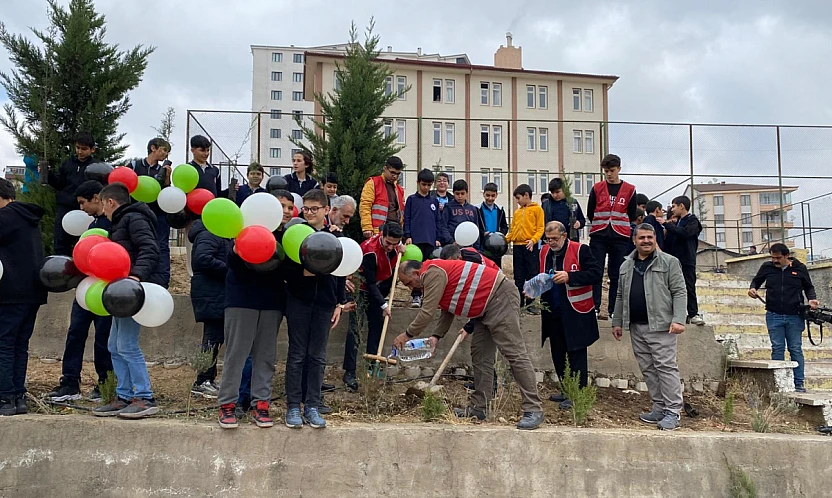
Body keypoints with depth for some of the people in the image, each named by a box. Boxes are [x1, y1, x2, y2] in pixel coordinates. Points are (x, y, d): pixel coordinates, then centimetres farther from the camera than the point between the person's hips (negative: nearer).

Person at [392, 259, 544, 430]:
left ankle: (533, 410, -12)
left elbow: (427, 312, -17)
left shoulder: (432, 274, -15)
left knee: (514, 354, -13)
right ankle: (478, 408, 15)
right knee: (480, 355, 10)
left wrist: (407, 334, -5)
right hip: (486, 306, 11)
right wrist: (436, 336, 8)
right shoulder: (434, 274, 17)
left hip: (500, 298, -11)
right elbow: (448, 310, 19)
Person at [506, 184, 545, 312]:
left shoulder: (537, 209, 2)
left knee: (531, 276, -1)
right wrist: (505, 239, 2)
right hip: (517, 246, 5)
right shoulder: (517, 212, 17)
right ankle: (519, 303, 13)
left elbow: (540, 228, -5)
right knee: (518, 277, 8)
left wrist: (533, 240, -19)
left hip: (530, 247, -5)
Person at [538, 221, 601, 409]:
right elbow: (541, 277, 20)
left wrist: (569, 276, -27)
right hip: (552, 314, 6)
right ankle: (565, 391, 28)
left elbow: (596, 273, -18)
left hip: (575, 314, -6)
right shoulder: (544, 252, 8)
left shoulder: (580, 250, -10)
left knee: (576, 354, 1)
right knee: (558, 354, 14)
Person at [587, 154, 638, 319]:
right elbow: (590, 213, 11)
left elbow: (632, 216, 12)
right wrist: (599, 228, 12)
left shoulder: (629, 190, 6)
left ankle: (614, 309, 9)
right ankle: (595, 307, 1)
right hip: (598, 237, 0)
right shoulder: (597, 188, 6)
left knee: (616, 275, 3)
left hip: (620, 238, 0)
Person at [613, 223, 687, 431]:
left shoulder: (669, 262, -1)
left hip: (660, 326, -6)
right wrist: (617, 322, 17)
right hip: (636, 327, 6)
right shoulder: (626, 265, 16)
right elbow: (620, 296, 20)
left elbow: (679, 293, -5)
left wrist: (678, 320, -15)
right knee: (647, 369, 9)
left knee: (666, 367, -6)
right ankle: (659, 408, 18)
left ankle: (673, 411, 0)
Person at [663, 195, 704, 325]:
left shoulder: (692, 221, 0)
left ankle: (693, 314, -4)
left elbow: (685, 233, -20)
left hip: (687, 261, -7)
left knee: (689, 288, -7)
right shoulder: (676, 223, 21)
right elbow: (668, 241, 20)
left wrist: (666, 224, -15)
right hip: (674, 260, 7)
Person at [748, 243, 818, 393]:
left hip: (795, 316, -1)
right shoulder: (767, 267, 3)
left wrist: (812, 298, -6)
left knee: (796, 349, 5)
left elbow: (809, 287, 13)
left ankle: (799, 383, 10)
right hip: (774, 316, 1)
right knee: (777, 349, 3)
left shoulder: (800, 268, 2)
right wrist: (753, 288, -4)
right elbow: (756, 280, 17)